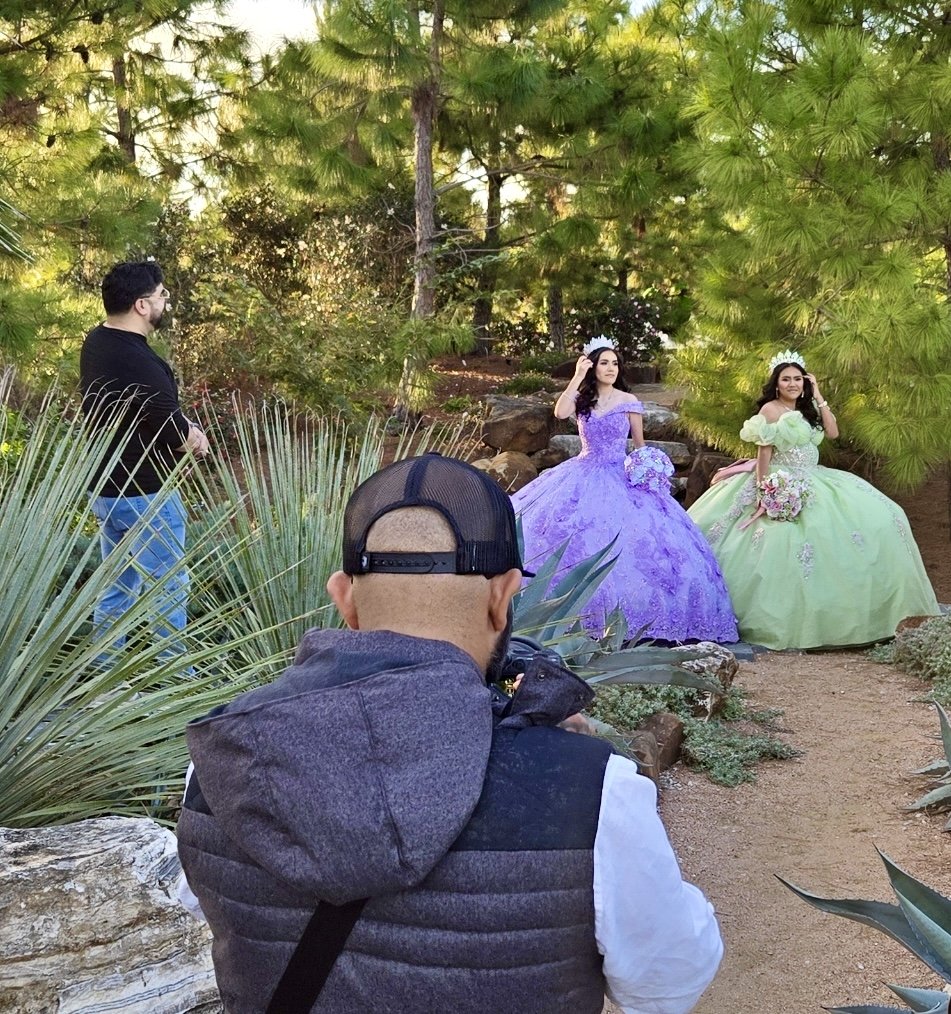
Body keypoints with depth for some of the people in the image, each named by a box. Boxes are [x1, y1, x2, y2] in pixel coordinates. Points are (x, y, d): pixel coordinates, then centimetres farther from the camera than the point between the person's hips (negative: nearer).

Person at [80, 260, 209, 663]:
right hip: (144, 496, -9)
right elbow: (178, 437, -22)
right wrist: (195, 439, 0)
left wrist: (182, 428, 2)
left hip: (106, 490, 9)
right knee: (171, 588, 4)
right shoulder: (139, 363, -26)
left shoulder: (97, 342, 4)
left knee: (117, 588, 17)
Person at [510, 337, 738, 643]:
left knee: (627, 540, -15)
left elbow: (640, 443, 9)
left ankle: (623, 615, -7)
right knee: (571, 538, -7)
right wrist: (578, 377, -16)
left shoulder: (628, 402, 2)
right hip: (584, 476, 1)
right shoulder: (581, 398, 5)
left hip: (620, 478, -1)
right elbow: (560, 412, -17)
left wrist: (648, 466, -8)